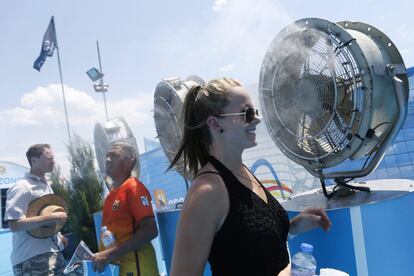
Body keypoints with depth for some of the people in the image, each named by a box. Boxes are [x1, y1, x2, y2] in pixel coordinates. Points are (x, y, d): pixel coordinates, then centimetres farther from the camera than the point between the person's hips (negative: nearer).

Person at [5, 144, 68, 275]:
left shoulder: (46, 185, 15)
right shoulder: (22, 187, -14)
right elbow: (15, 225, -23)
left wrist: (57, 236, 13)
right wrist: (52, 217, -23)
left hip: (53, 252, 8)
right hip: (32, 258, -8)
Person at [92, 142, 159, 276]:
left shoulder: (134, 187, -12)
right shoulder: (111, 194, 12)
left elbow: (150, 231, -21)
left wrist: (110, 254, -22)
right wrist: (101, 255, 4)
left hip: (134, 265, -8)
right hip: (114, 265, 8)